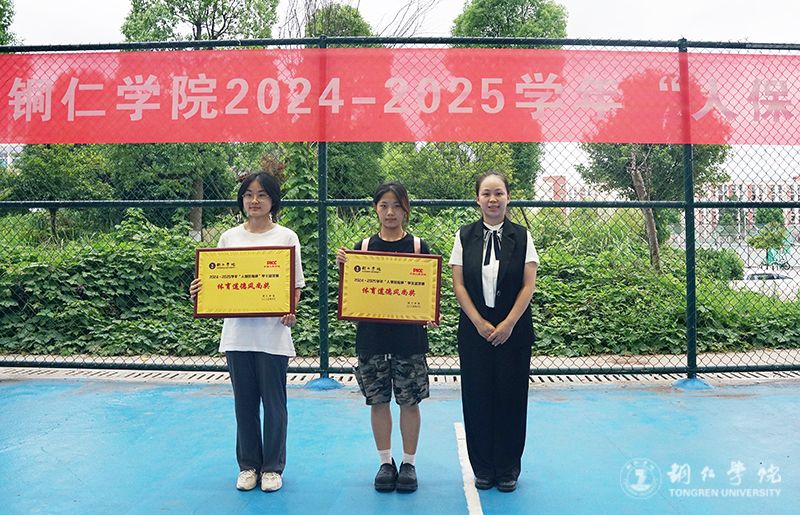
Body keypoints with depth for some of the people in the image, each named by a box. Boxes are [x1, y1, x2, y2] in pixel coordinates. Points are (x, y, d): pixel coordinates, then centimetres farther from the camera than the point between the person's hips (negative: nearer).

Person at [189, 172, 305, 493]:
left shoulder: (286, 237, 1)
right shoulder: (229, 237, 8)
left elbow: (296, 285, 1)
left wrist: (290, 312, -16)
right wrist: (200, 291, -9)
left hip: (273, 334, -2)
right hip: (237, 332, 2)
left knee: (274, 403, 5)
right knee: (244, 403, 11)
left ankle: (273, 467, 21)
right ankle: (248, 465, 26)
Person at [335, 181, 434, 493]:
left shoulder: (418, 246, 2)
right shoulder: (363, 247, 5)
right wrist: (343, 266, -12)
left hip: (409, 335, -1)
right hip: (372, 335, 1)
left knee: (409, 401, 4)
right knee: (378, 400, 7)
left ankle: (409, 463, 19)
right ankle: (385, 462, 22)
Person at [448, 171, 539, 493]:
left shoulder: (521, 237, 1)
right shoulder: (465, 236, 3)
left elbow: (529, 285, -2)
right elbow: (458, 284, 0)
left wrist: (508, 324, -10)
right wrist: (480, 323, -9)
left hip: (513, 330, 0)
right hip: (474, 329, 1)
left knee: (511, 397, 4)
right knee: (477, 396, 4)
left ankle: (508, 469, 18)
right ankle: (483, 468, 18)